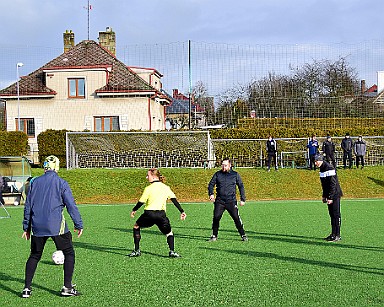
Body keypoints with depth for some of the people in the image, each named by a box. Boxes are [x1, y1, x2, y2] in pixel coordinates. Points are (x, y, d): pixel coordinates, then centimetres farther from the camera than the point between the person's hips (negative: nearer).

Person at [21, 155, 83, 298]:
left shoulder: (35, 183, 9)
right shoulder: (61, 183, -2)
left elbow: (28, 206, 12)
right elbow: (71, 206, -4)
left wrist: (26, 227, 19)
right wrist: (78, 225, 2)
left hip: (37, 227, 4)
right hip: (56, 226, -4)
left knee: (34, 256, 17)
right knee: (69, 253, 8)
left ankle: (27, 288, 12)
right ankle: (67, 287, 3)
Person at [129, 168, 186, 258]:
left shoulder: (148, 188, 1)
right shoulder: (166, 188, 10)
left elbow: (141, 202, 3)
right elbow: (174, 200, 5)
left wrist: (134, 210, 19)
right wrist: (182, 211, 7)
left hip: (149, 213, -2)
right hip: (161, 214, 2)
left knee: (136, 227, 20)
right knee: (169, 233, 19)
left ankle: (137, 251, 16)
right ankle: (172, 251, -2)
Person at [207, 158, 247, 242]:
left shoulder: (235, 174, 7)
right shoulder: (217, 174, 9)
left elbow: (241, 187, 11)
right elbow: (211, 184, 9)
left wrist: (242, 199, 4)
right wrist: (211, 194, -11)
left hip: (231, 201, -1)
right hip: (219, 201, 1)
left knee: (236, 218, -6)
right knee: (216, 218, -6)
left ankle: (243, 235, 6)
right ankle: (214, 236, 8)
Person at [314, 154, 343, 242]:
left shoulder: (329, 168, -18)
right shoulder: (322, 168, 12)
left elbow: (333, 184, -21)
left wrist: (330, 197, -22)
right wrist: (324, 196, 19)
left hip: (335, 195, -10)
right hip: (330, 195, 10)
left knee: (336, 214, -6)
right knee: (331, 214, 12)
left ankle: (337, 235, -4)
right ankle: (333, 234, 19)